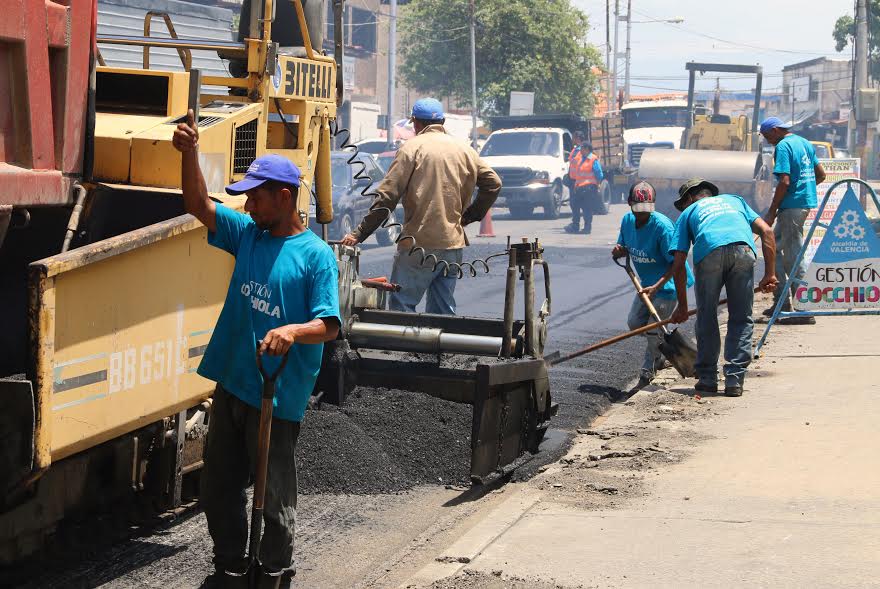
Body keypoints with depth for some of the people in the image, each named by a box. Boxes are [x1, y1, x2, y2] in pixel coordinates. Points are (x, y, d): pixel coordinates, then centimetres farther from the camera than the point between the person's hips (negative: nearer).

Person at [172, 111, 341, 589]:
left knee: (274, 494, 5)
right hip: (232, 384, 7)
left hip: (278, 395, -7)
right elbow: (199, 206, 4)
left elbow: (329, 325, -15)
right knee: (219, 487, 15)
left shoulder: (315, 255, -11)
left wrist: (293, 331, -34)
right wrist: (189, 154, -10)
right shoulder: (247, 234, 8)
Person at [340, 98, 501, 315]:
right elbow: (493, 184, 10)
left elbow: (386, 197, -10)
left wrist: (359, 234, -8)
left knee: (401, 306, -2)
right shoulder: (463, 149, 11)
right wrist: (469, 216, 16)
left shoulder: (412, 148, -4)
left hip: (420, 243, -6)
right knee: (444, 311, 11)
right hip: (454, 244, 6)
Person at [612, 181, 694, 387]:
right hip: (648, 282, 8)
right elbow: (625, 248, 11)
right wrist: (619, 251, -14)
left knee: (654, 328, -5)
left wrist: (656, 287, -33)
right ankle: (661, 352, 34)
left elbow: (675, 262, -25)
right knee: (635, 323, 10)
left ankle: (648, 370, 13)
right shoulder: (627, 221, -5)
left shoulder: (662, 226, -28)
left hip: (668, 281, -8)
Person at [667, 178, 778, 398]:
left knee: (706, 318, 16)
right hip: (743, 249, 1)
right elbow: (766, 231, 22)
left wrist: (682, 306, 31)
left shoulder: (688, 212, 33)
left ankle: (707, 379, 18)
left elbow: (678, 266, 24)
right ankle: (735, 380, 6)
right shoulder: (735, 200, 40)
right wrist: (770, 274, 20)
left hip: (709, 252, -1)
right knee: (742, 319, 12)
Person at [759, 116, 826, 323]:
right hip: (806, 202, 10)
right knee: (774, 247, 18)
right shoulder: (805, 143, 15)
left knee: (793, 259, -5)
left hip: (792, 204, -10)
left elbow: (784, 182, -20)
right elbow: (821, 175, 19)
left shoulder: (783, 147, -12)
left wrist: (771, 212, -15)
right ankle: (782, 300, 18)